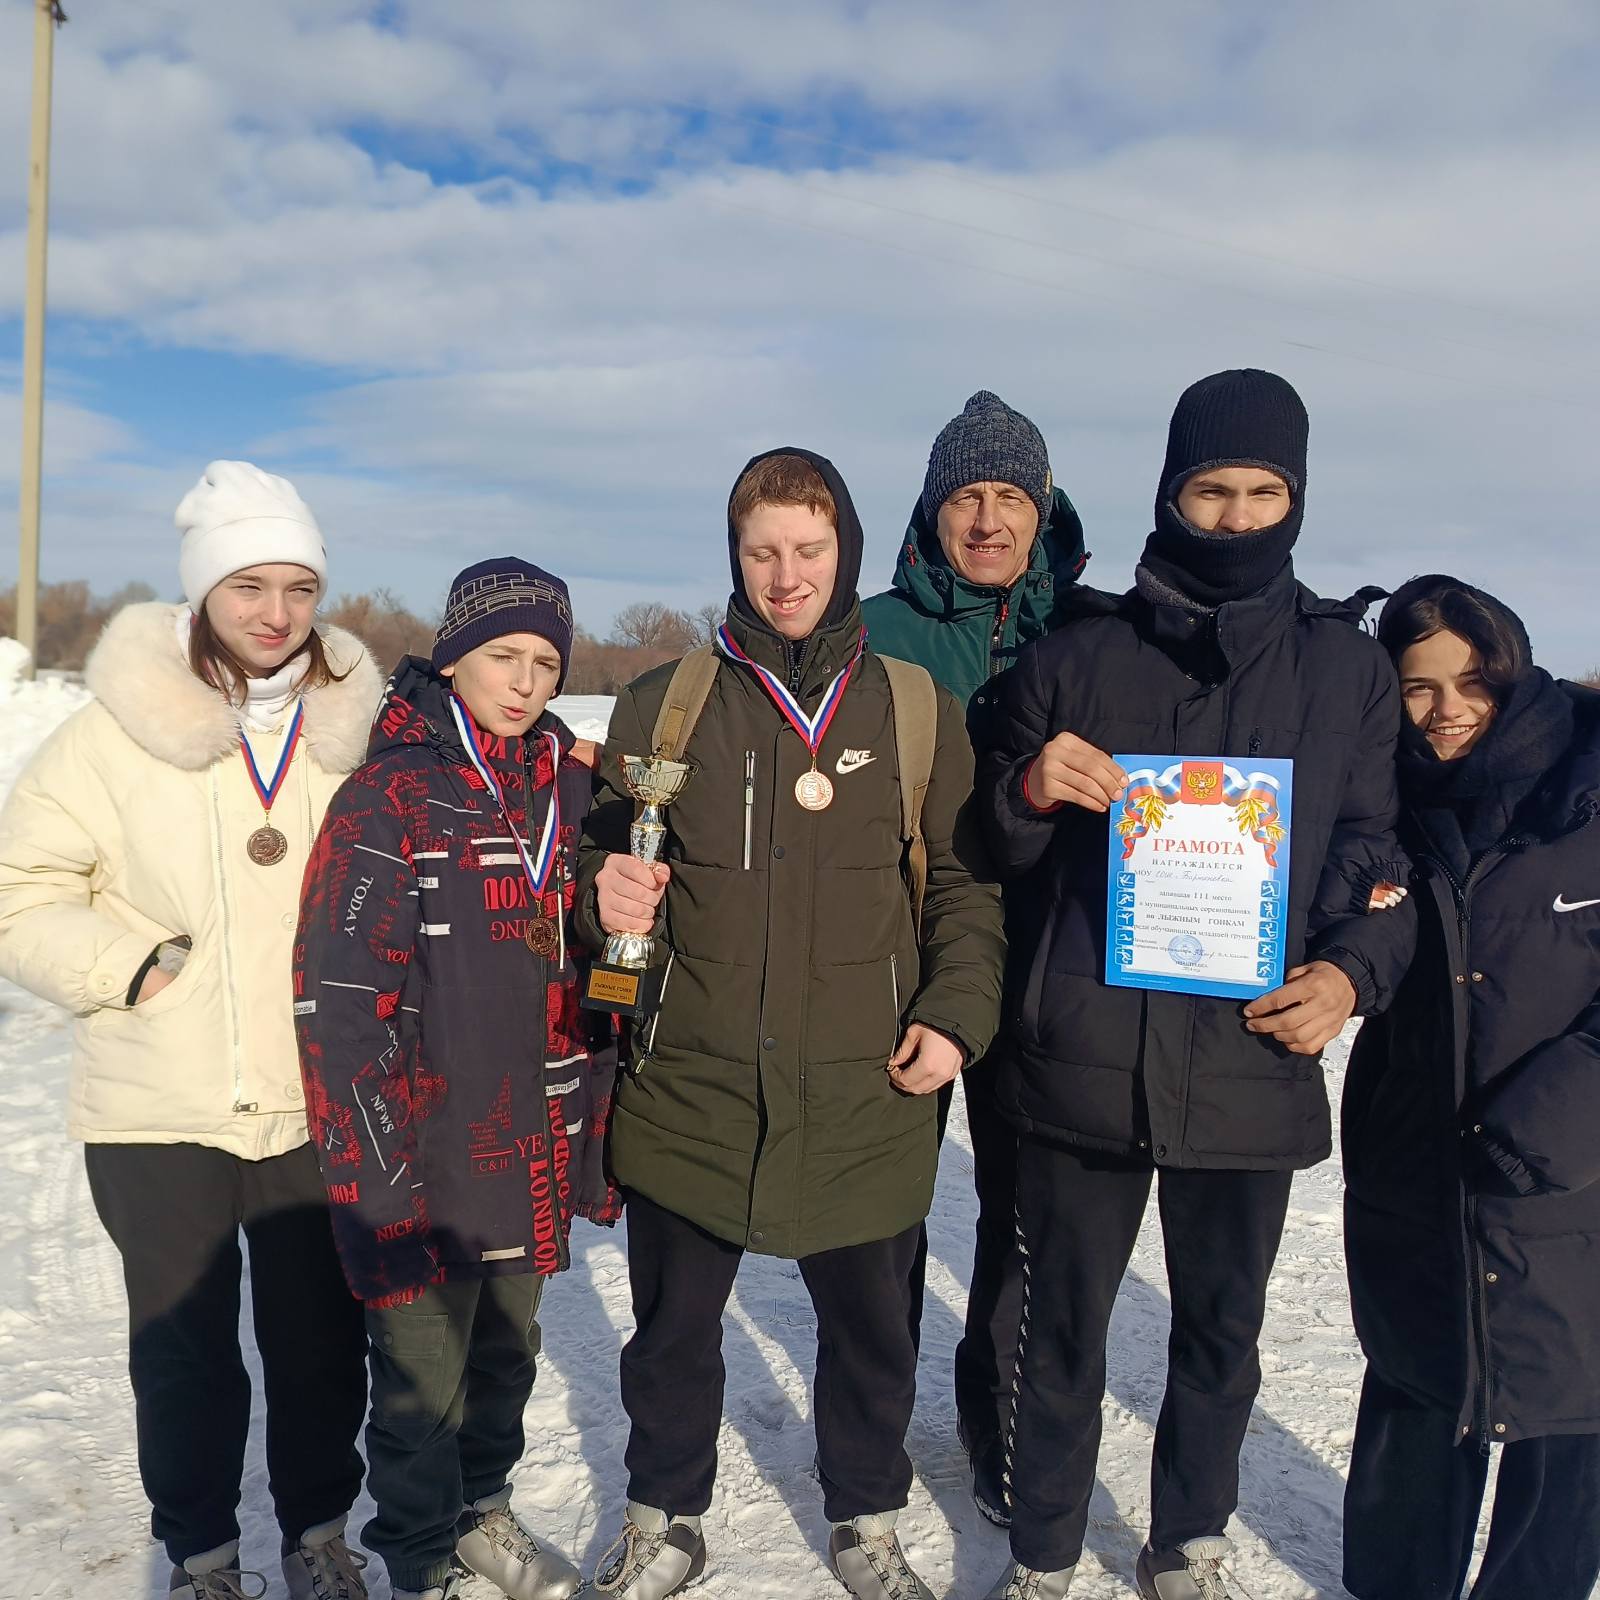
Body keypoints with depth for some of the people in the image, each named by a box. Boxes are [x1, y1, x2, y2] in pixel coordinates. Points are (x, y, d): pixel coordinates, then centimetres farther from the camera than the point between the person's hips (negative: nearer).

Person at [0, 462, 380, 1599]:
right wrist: (129, 968, -13)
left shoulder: (357, 726, 1)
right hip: (159, 1108, -1)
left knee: (321, 1334, 14)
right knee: (184, 1343, 12)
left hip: (317, 1106, 2)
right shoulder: (121, 730, -7)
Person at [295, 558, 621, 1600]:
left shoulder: (572, 790, 4)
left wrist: (600, 1141, 11)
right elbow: (343, 1007, -16)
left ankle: (482, 1509, 47)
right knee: (422, 1385, 10)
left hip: (537, 1161, 5)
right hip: (431, 1172, -5)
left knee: (508, 1352, 23)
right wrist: (378, 1191, -18)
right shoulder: (389, 800, -13)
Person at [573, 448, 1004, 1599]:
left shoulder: (917, 709, 2)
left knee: (871, 1329, 16)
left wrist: (955, 1015, -6)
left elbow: (966, 885, 5)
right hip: (691, 1086, 0)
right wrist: (609, 896, -14)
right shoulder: (661, 706, 2)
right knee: (673, 1329, 16)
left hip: (866, 1095, 0)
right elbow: (605, 859, 8)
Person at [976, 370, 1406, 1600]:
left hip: (1254, 1064, 1)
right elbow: (1000, 853, 5)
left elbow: (1371, 853, 8)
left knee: (1223, 1334, 17)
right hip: (1086, 1061, -1)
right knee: (1065, 1331, 11)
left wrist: (1353, 972, -10)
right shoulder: (1077, 661, 0)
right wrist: (1031, 790, -17)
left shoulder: (1348, 670, 4)